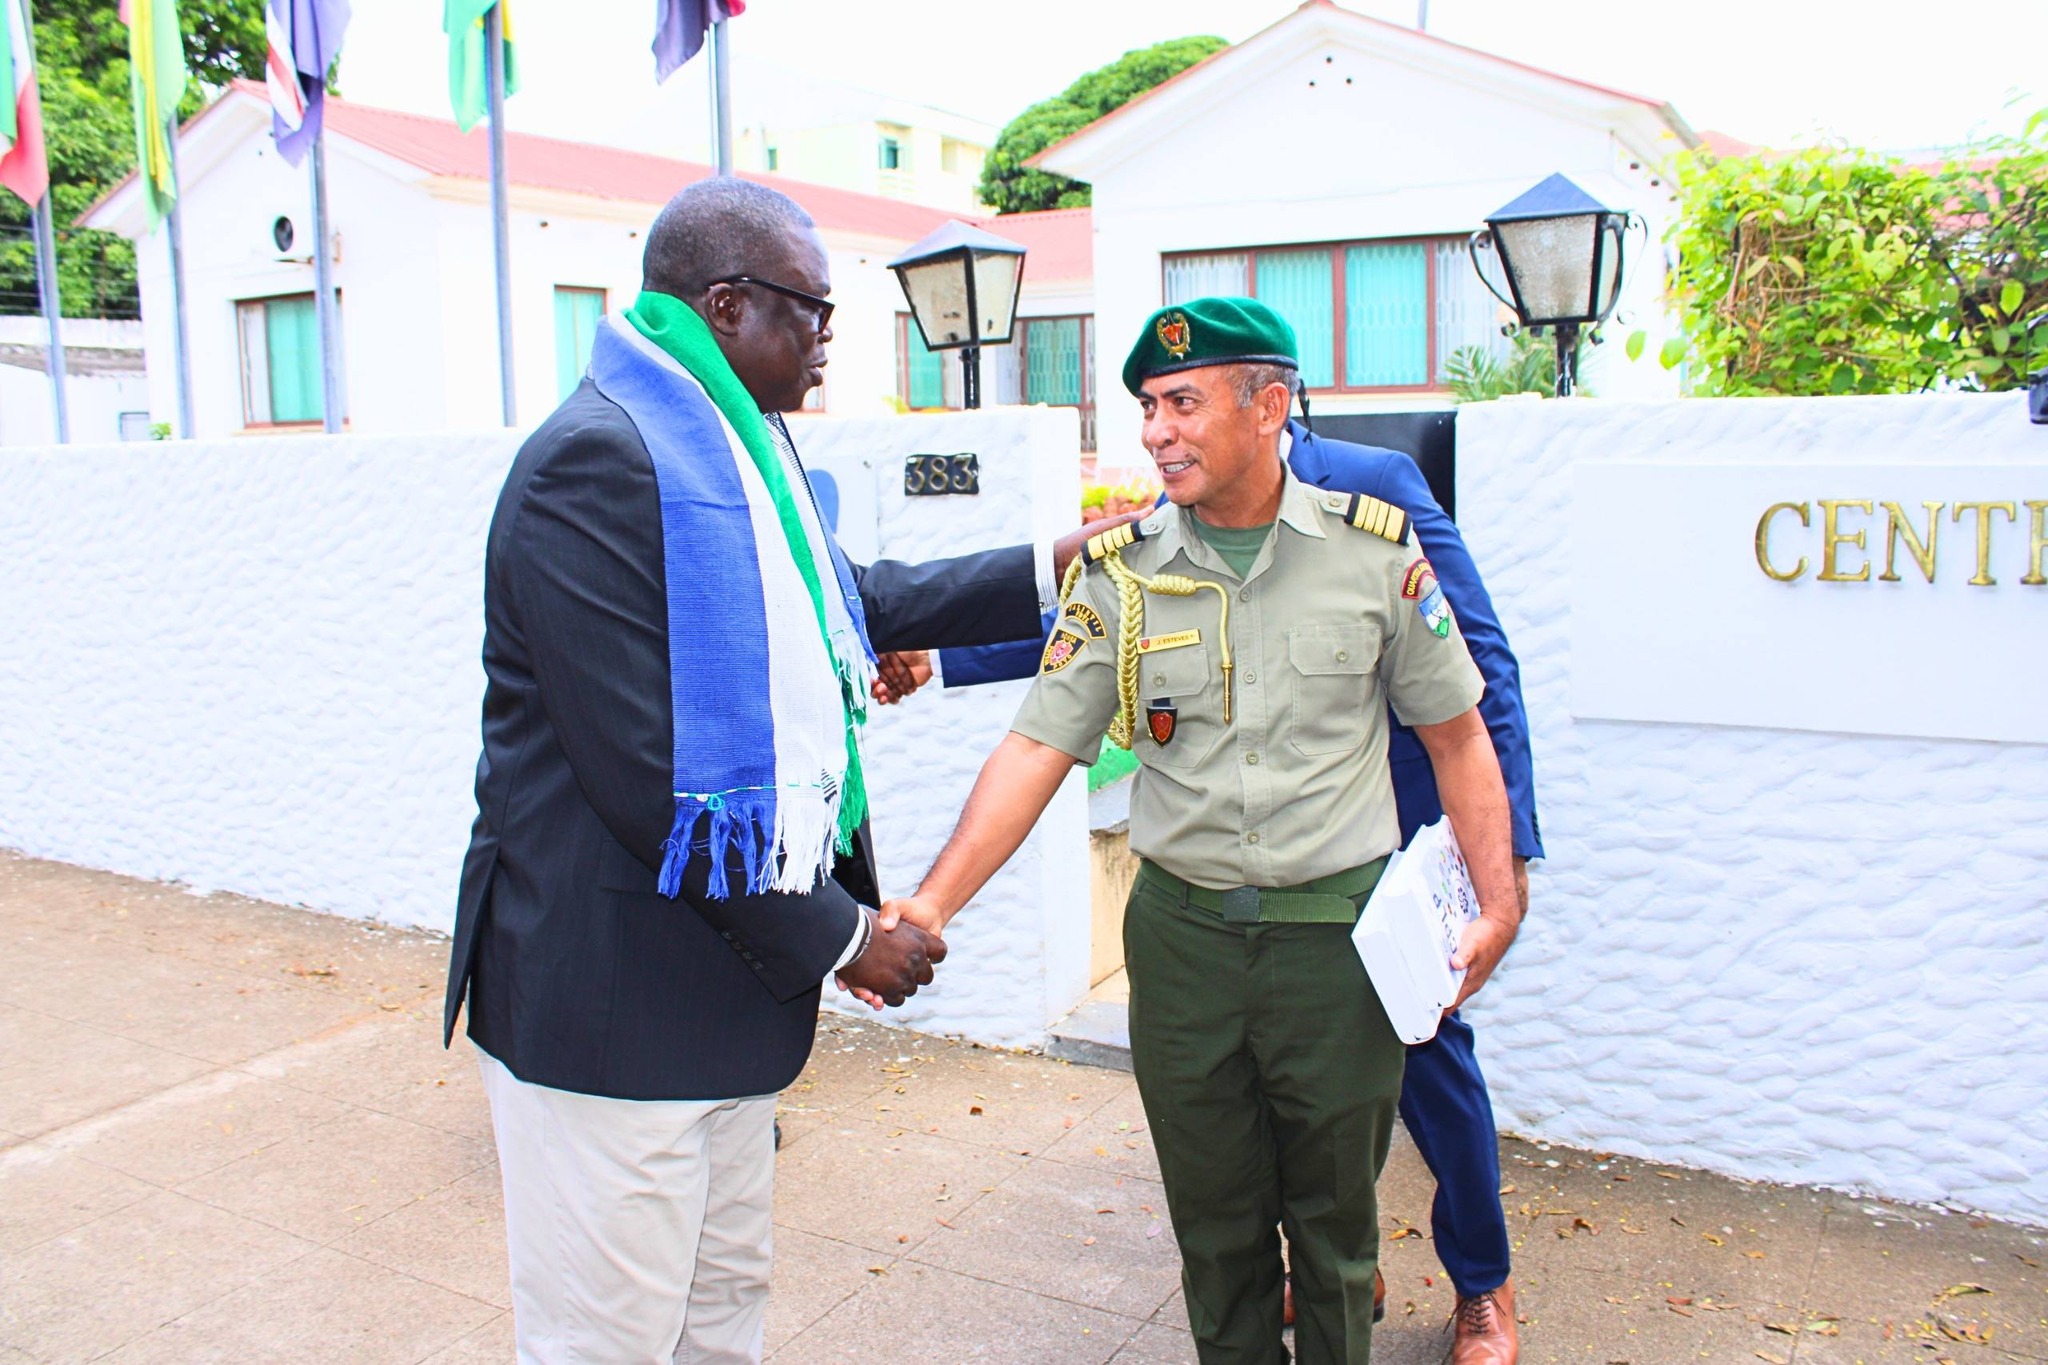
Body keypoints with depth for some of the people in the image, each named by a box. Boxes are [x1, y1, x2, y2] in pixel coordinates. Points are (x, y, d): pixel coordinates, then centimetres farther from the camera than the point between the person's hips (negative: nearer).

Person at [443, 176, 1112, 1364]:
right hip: (610, 1004, -9)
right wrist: (837, 937, -15)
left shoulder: (737, 447, 11)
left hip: (731, 982, 10)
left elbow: (854, 606, 22)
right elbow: (643, 772, -23)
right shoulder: (596, 461, -19)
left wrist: (1046, 571, 17)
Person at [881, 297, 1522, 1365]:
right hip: (1182, 933, 1)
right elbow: (1036, 750, -6)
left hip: (1338, 927, -1)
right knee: (1214, 1218, 15)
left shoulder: (1375, 548, -4)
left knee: (1335, 1216, 15)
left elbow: (1456, 733, 4)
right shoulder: (1119, 573, -3)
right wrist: (937, 899, -17)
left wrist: (1497, 902, -2)